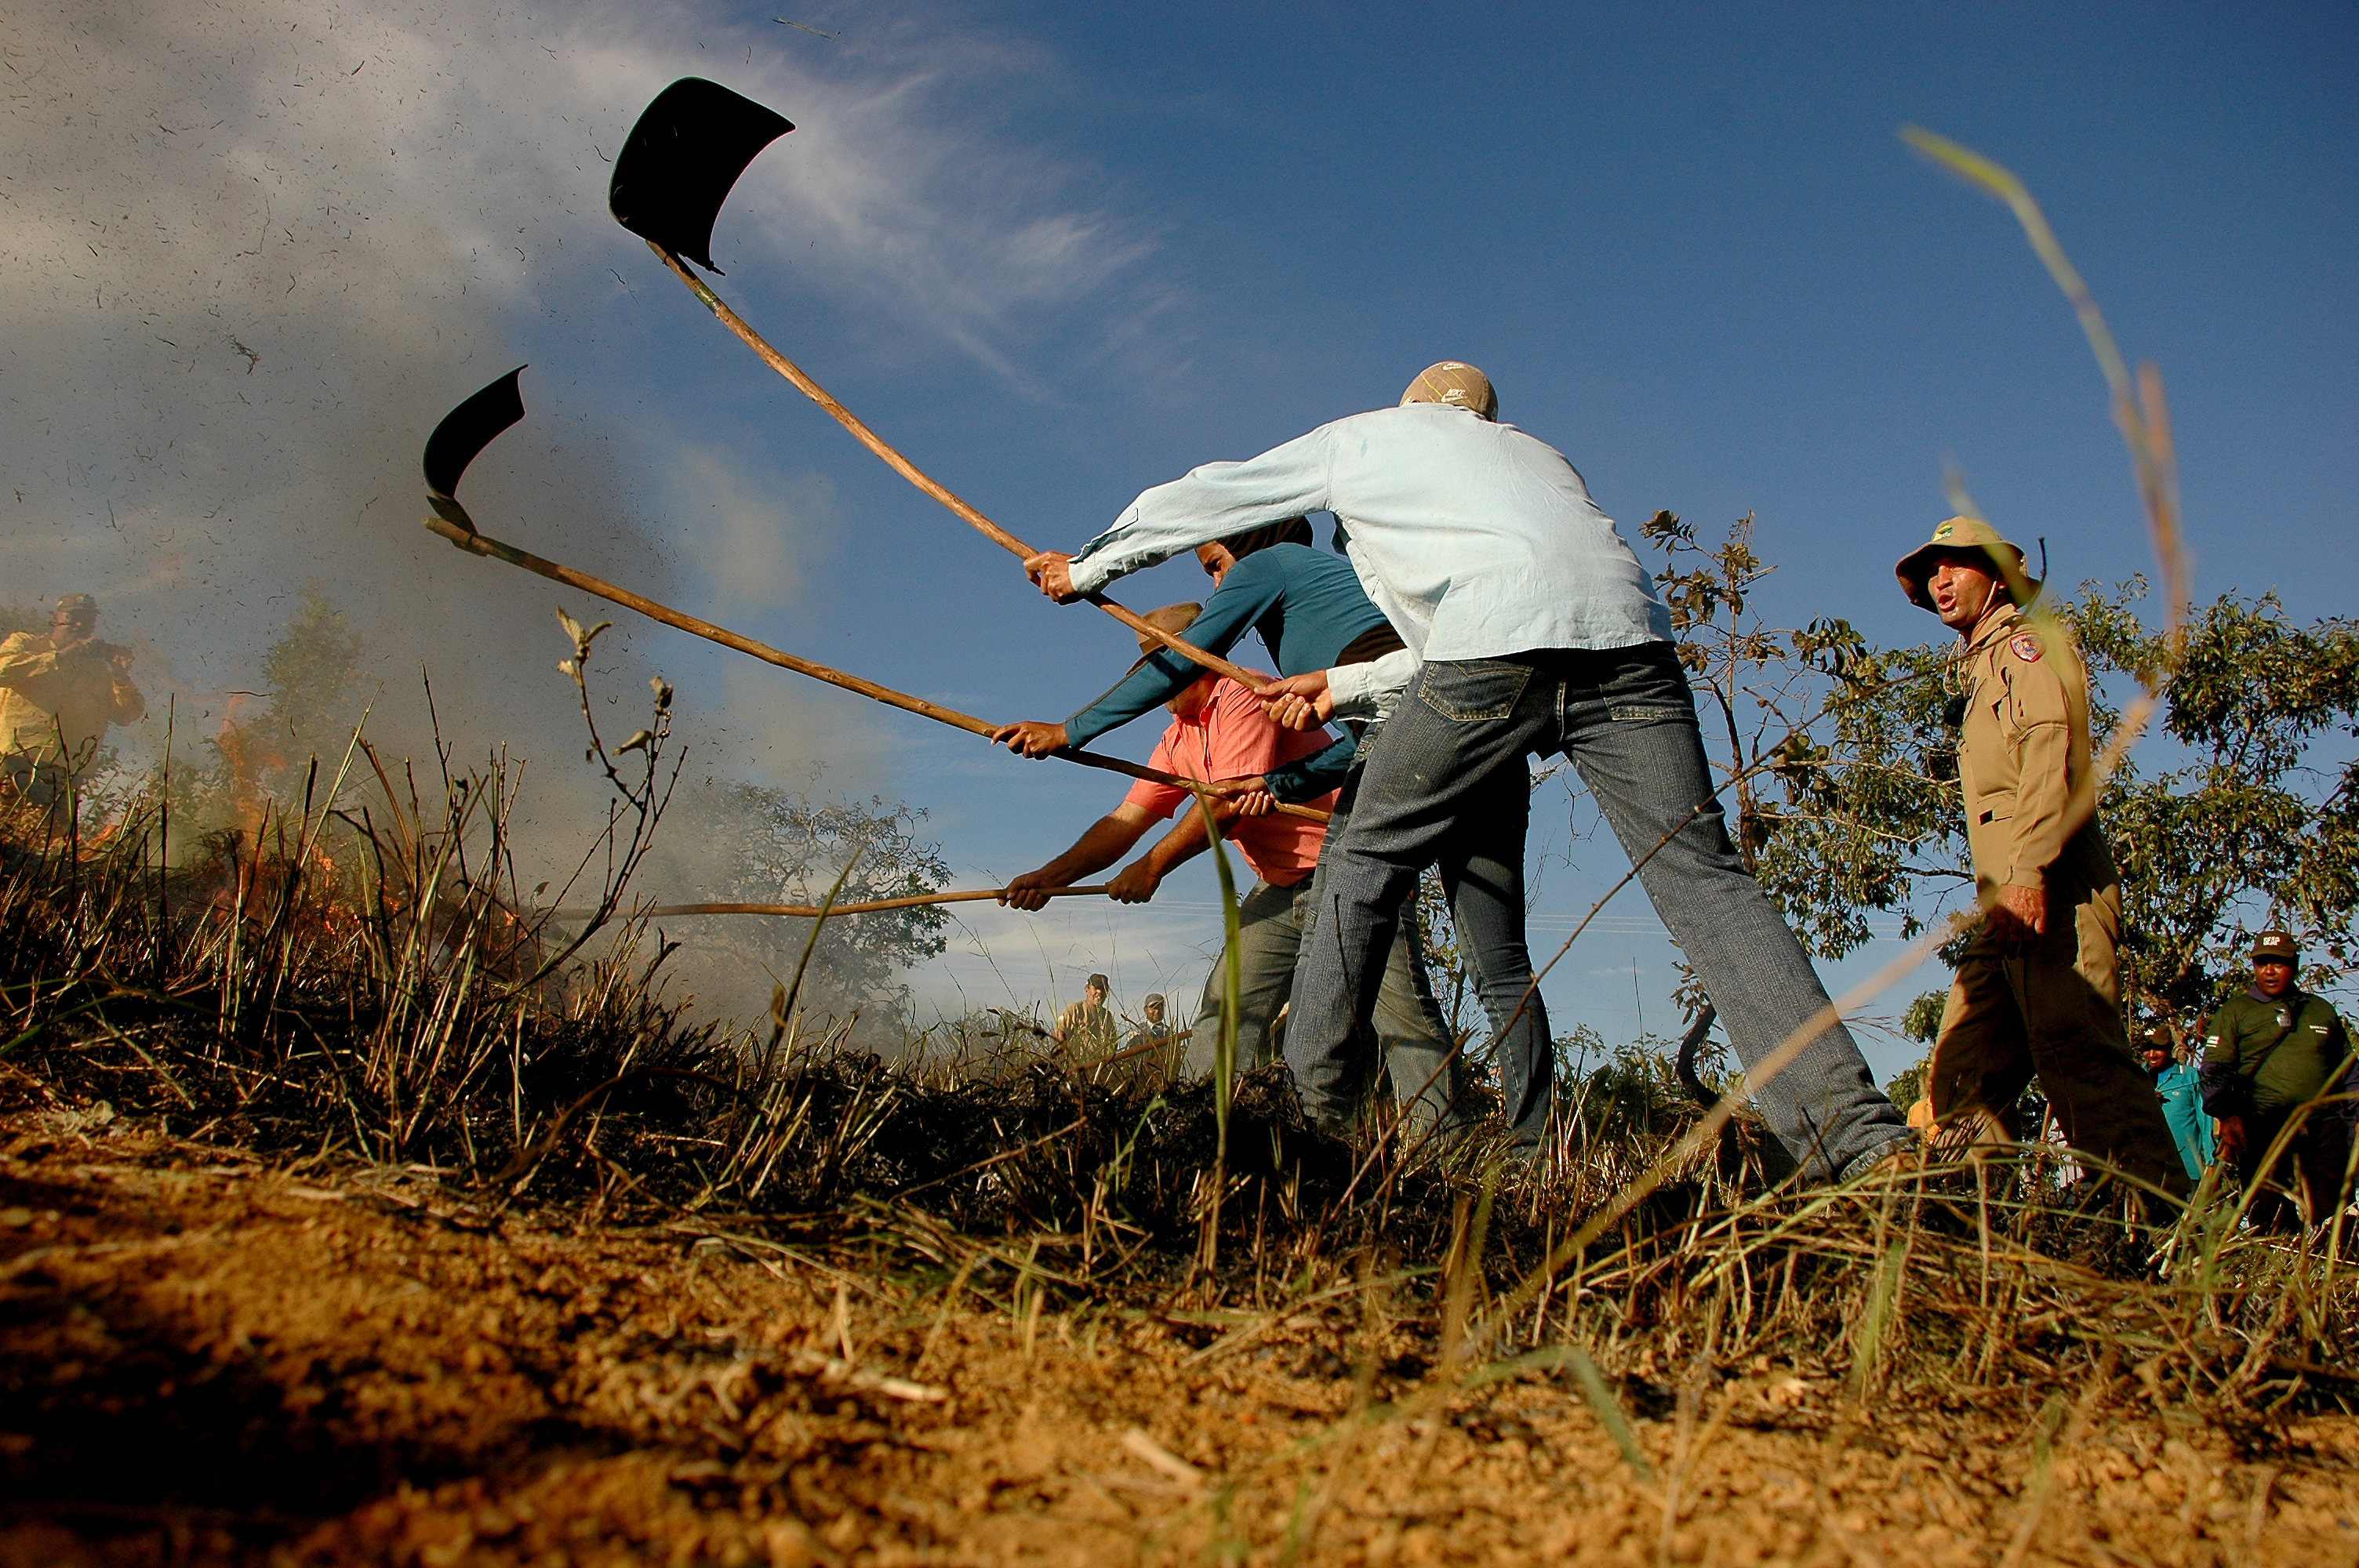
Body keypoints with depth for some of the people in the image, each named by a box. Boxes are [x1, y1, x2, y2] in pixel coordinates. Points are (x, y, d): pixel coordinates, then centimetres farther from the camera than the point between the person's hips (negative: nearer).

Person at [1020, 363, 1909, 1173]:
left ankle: (1307, 1100, 9)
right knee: (1702, 879, -3)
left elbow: (1202, 500, 37)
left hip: (1494, 653, -4)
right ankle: (1847, 1123, -16)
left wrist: (1086, 568, 50)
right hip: (1628, 640, 4)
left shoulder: (1357, 438, 30)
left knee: (1369, 862, 11)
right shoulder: (1537, 454, 41)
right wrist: (1346, 683, 49)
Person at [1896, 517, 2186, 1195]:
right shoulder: (1980, 672, 34)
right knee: (1961, 1077, 1)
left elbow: (2056, 755, -10)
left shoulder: (2029, 643, 8)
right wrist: (1998, 895, 16)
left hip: (2053, 892, -9)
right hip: (2006, 913, 9)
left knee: (2080, 1060, -22)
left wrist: (2029, 872, -23)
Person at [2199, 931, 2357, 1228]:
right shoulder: (2234, 1012, 10)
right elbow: (2215, 1070, 2)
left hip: (2326, 1129, 3)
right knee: (2269, 1225, -9)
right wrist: (2227, 1115, -13)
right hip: (2263, 1130, -3)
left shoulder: (2322, 1010, 22)